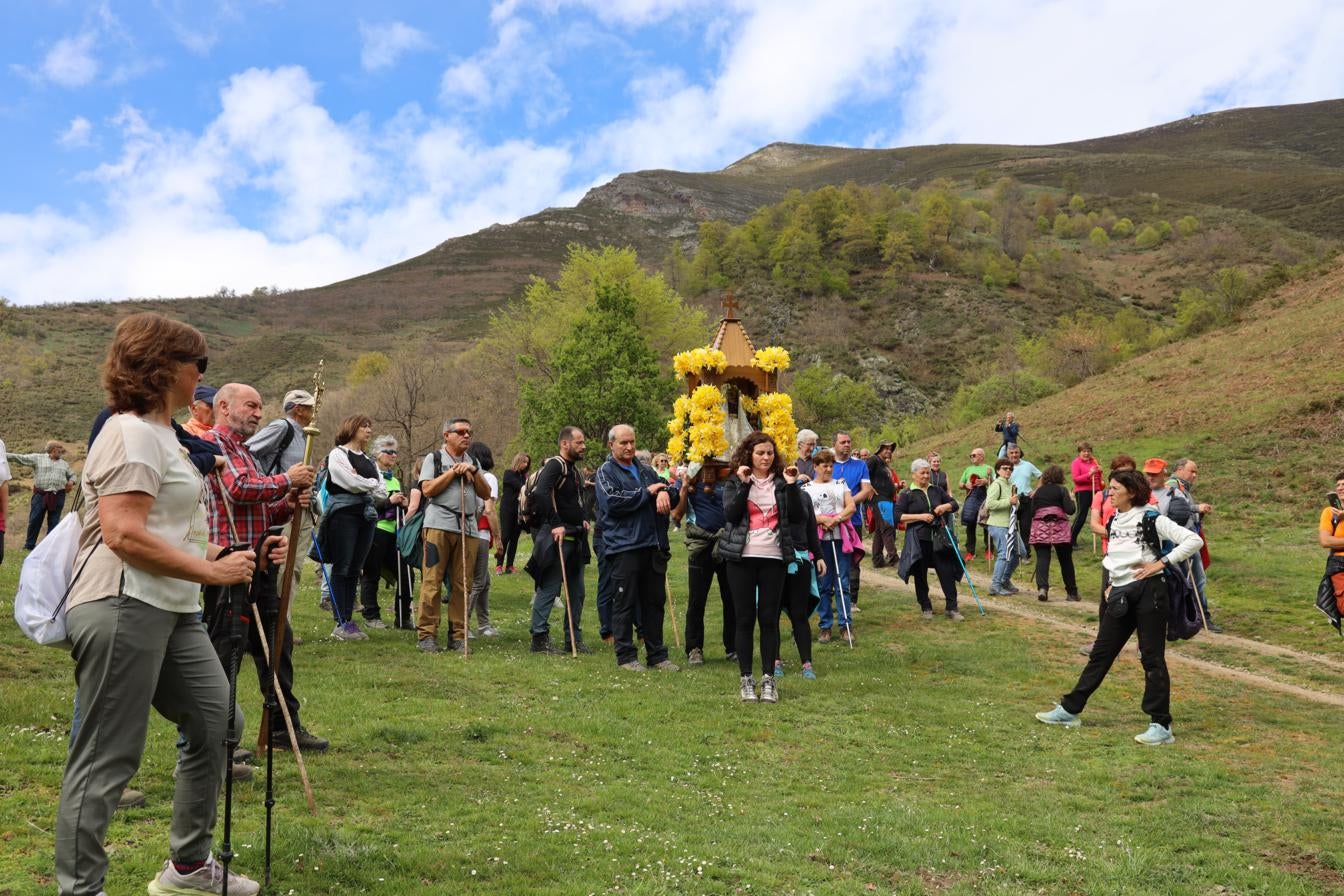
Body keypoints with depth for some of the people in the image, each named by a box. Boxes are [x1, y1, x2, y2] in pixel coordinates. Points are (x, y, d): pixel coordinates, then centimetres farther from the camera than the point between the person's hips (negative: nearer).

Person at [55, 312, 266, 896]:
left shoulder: (159, 434, 20)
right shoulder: (133, 433, -12)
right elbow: (123, 535, -23)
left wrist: (234, 558, 19)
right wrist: (212, 571, -18)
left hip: (173, 611, 11)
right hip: (123, 608, -11)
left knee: (214, 721, 15)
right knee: (108, 757, -3)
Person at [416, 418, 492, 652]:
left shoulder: (473, 462, 21)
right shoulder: (434, 458, 8)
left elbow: (486, 493, 13)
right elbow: (427, 489, -4)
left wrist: (473, 471, 0)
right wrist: (454, 471, -4)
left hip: (468, 528, 4)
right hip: (439, 525, -4)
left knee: (462, 585, 2)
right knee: (432, 582, -6)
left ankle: (458, 635, 7)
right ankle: (427, 634, -2)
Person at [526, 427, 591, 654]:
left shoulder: (576, 470, 18)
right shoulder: (554, 465, -12)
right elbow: (540, 493, -28)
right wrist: (555, 525, -28)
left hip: (576, 539, 10)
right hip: (557, 538, -10)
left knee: (577, 591, 12)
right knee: (549, 588, -5)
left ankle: (574, 639, 19)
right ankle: (539, 638, 1)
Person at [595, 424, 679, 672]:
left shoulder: (646, 470, 18)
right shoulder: (606, 471, 0)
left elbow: (675, 496, 16)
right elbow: (612, 502, -17)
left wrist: (665, 492, -9)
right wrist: (647, 492, -10)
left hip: (654, 546, 6)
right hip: (623, 546, -6)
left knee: (655, 602, 10)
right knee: (624, 603, 0)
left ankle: (657, 654, 18)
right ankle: (626, 655, 9)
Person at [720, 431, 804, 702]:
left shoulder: (781, 482, 9)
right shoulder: (735, 482, 5)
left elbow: (796, 516, 0)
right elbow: (730, 514, -9)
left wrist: (791, 485, -10)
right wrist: (743, 484, -14)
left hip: (774, 558, 1)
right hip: (742, 557, -1)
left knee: (769, 619, 3)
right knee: (745, 619, 2)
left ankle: (768, 678, 11)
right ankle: (746, 679, 11)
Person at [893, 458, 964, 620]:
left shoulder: (937, 490, 12)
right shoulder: (907, 494, -1)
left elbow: (954, 503, 18)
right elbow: (897, 515, -8)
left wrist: (946, 506, -6)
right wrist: (920, 517, -16)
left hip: (938, 538, 3)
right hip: (918, 540, -3)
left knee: (947, 571, -2)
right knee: (921, 575, 6)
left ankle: (951, 608, 3)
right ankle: (925, 607, 19)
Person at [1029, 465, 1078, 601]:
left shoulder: (1038, 491, 10)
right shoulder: (1061, 490, 1)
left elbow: (1032, 512, 9)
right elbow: (1070, 510, -7)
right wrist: (1071, 500, 11)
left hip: (1040, 528, 2)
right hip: (1058, 528, -2)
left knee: (1042, 558, -3)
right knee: (1066, 561, 10)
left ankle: (1042, 587, -24)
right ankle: (1072, 592, 17)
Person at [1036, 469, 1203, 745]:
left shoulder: (1151, 519, -9)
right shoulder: (1113, 521, 13)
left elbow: (1193, 541, -13)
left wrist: (1162, 563, -15)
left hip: (1148, 591, -7)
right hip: (1120, 594, 7)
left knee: (1152, 658, -1)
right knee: (1100, 653, 11)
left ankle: (1161, 726, 7)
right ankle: (1069, 710, 16)